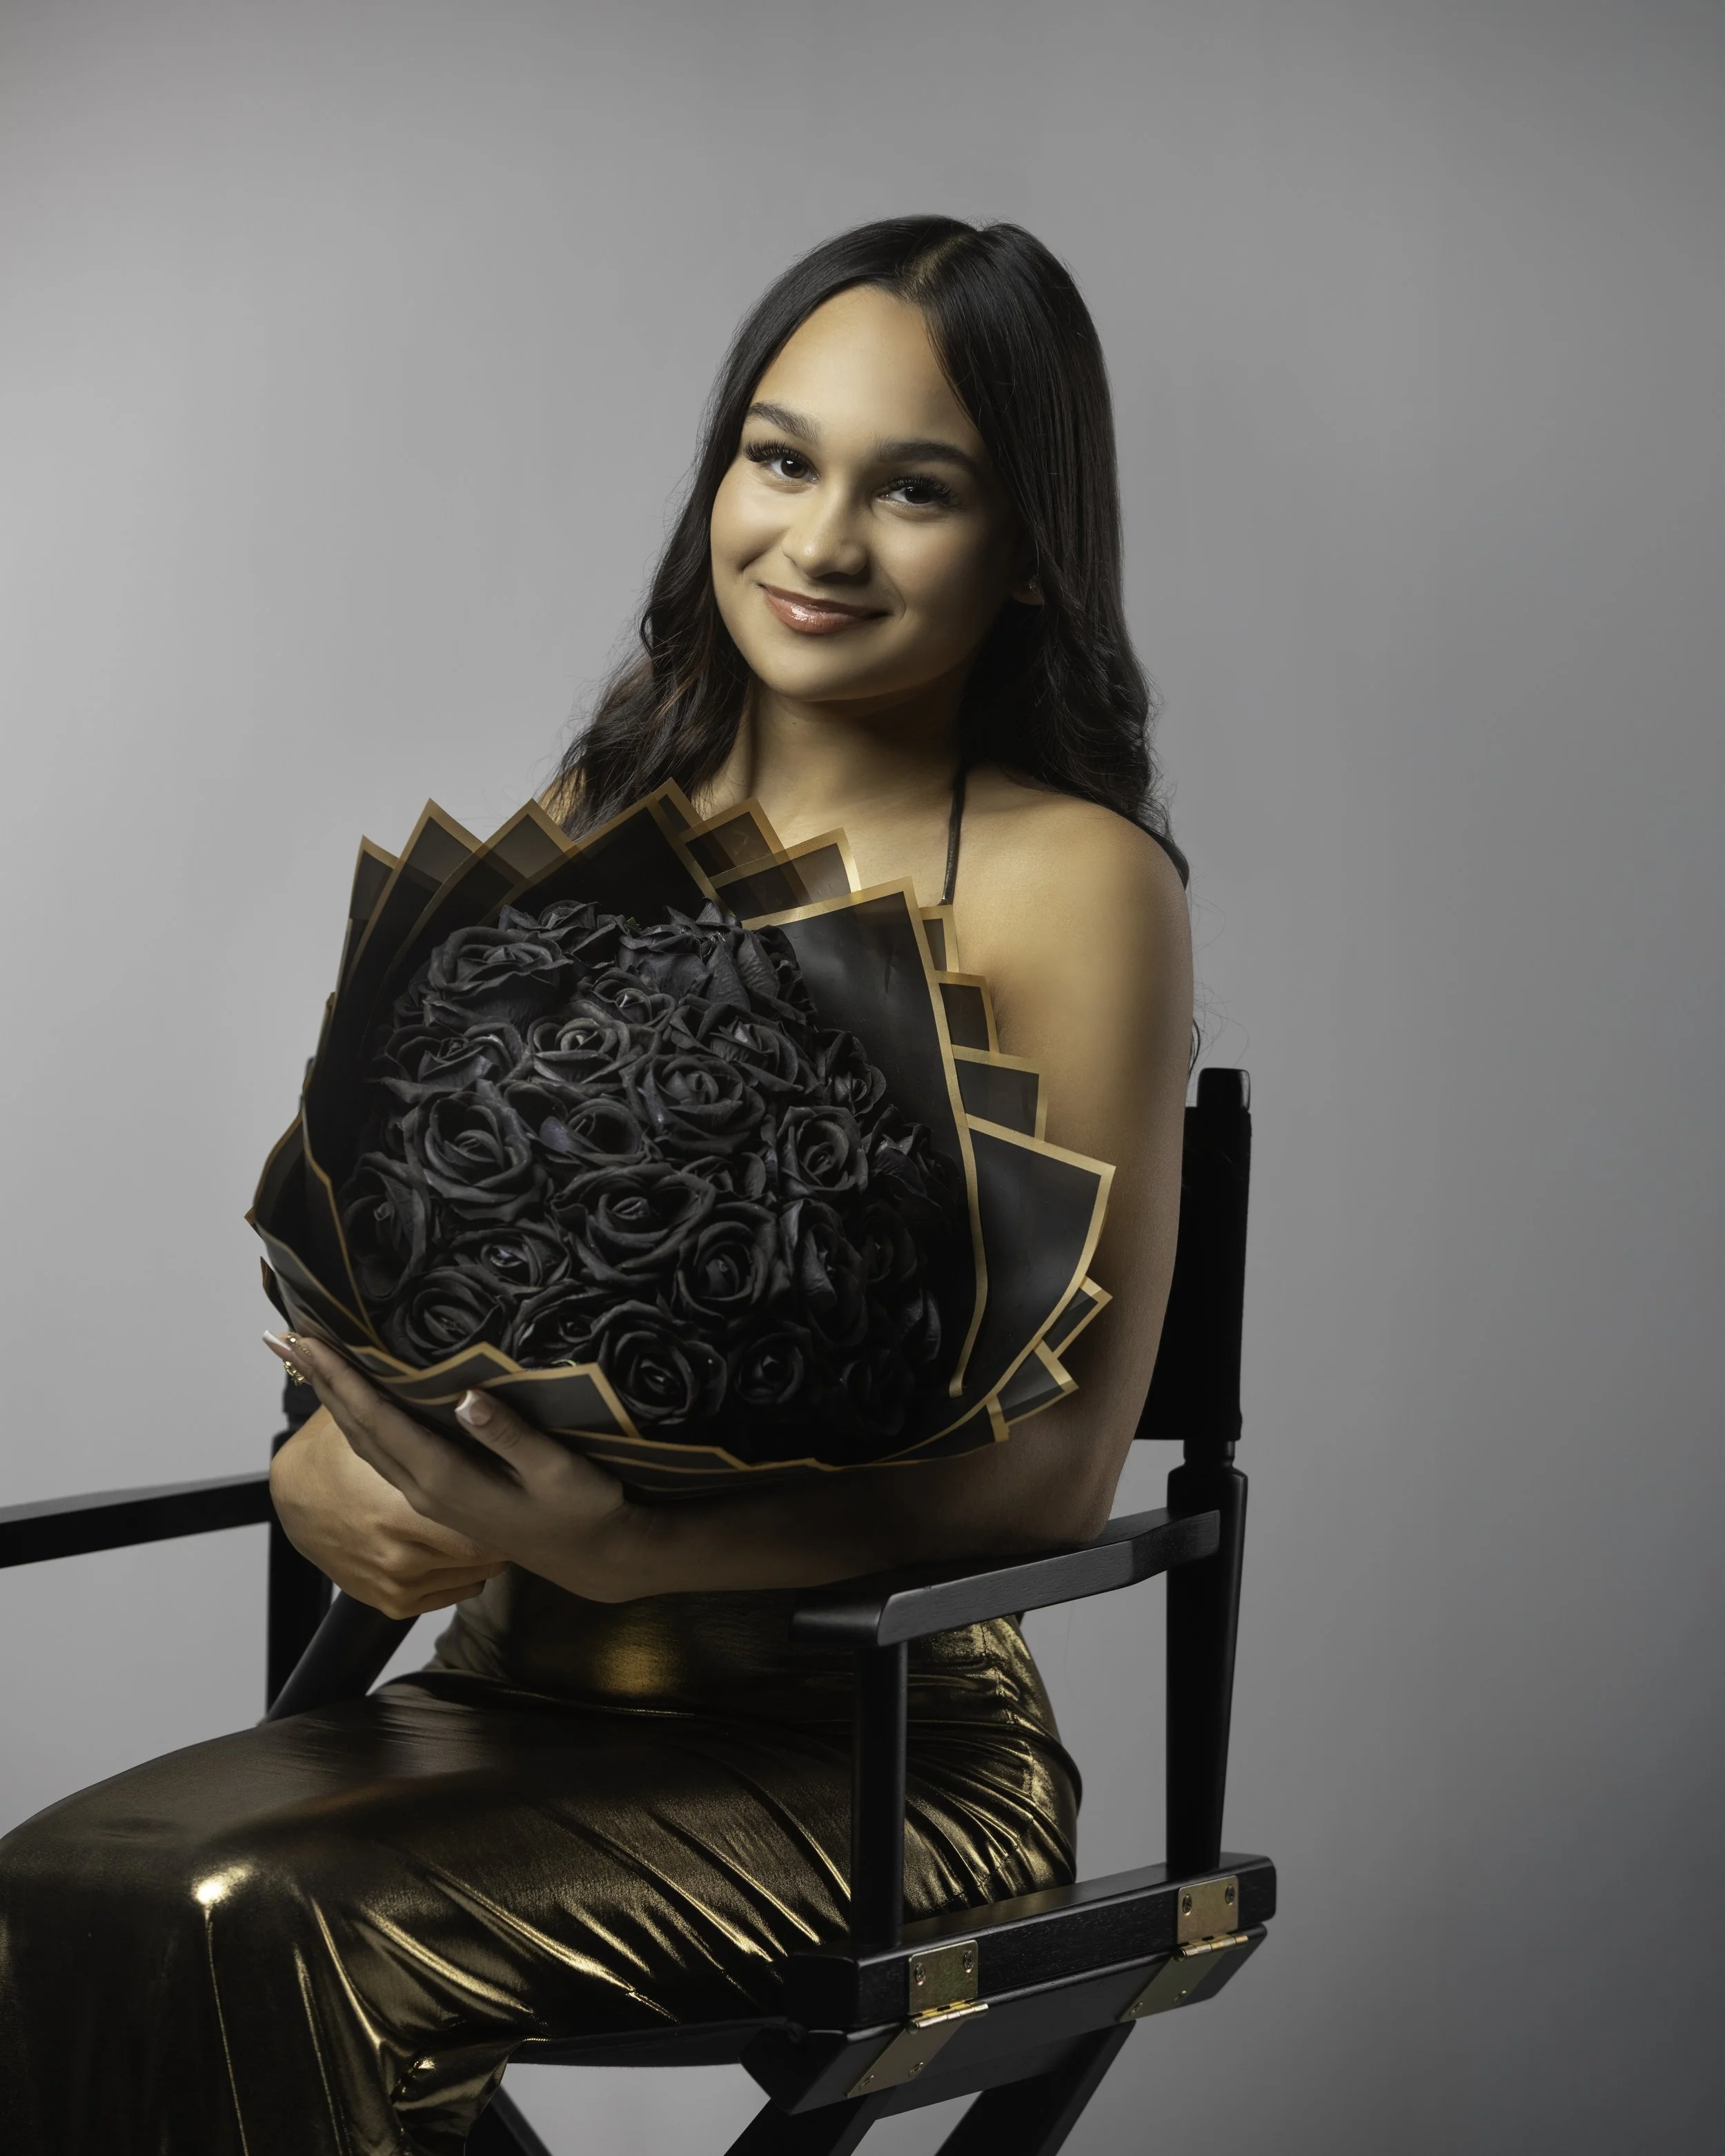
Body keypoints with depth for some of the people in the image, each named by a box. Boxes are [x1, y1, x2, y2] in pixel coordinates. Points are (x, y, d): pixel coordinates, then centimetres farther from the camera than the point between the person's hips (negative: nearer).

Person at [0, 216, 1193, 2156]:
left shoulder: (1070, 882, -5)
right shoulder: (595, 823, 14)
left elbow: (1061, 1460, -11)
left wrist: (616, 1550, -26)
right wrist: (333, 1475, -11)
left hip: (871, 1735, -5)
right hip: (516, 1698, 5)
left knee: (254, 1933, -29)